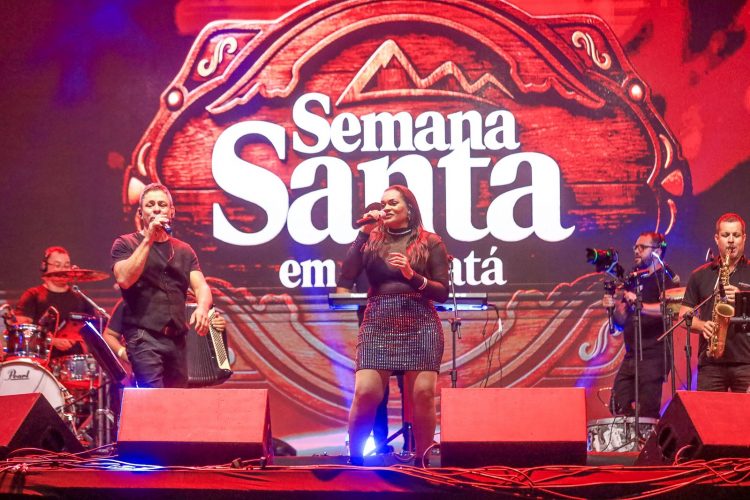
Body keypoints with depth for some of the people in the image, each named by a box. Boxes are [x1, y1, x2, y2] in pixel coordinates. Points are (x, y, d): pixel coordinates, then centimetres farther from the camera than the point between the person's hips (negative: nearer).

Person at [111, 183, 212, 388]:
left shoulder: (184, 250, 18)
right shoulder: (126, 244, 5)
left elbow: (201, 287, 7)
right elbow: (124, 279, -13)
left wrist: (202, 307, -16)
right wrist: (149, 239, -13)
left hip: (177, 340, 5)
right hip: (143, 337, -5)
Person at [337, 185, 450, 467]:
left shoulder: (430, 243, 9)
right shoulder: (371, 239, 14)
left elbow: (442, 293, 4)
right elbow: (345, 278, -2)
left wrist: (413, 276, -12)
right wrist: (363, 232, -1)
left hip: (420, 324, -1)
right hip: (377, 324, 1)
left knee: (423, 394, -8)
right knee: (365, 393, -10)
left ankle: (421, 461, 3)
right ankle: (354, 459, 4)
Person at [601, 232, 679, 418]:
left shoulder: (665, 278, -3)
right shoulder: (634, 280, 20)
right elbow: (623, 321, 20)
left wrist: (639, 305, -33)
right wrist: (613, 307, 0)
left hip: (653, 356, -8)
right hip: (631, 355, 8)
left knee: (647, 413, -12)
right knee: (618, 407, 4)